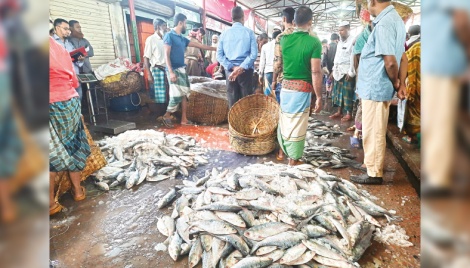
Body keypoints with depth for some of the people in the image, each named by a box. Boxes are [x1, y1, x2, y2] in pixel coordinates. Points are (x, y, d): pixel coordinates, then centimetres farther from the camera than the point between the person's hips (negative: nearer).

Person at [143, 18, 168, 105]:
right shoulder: (151, 39, -6)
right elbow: (146, 58, -8)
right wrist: (149, 74, -14)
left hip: (166, 70, 6)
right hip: (157, 70, -6)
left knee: (166, 95, 9)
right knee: (159, 96, -2)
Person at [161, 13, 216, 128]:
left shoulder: (182, 38, 16)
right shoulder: (169, 35, -6)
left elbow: (198, 45, 21)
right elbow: (166, 55, -13)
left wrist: (215, 48, 24)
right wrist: (171, 72, -22)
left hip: (182, 69, 8)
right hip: (174, 70, -8)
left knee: (184, 94, 7)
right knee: (176, 95, -10)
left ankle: (184, 119, 13)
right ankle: (166, 116, 10)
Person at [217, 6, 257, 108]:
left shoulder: (224, 33, 5)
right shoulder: (249, 32, -1)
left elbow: (219, 55, -1)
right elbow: (254, 54, -11)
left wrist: (232, 67, -6)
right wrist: (241, 68, -14)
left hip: (230, 71, 2)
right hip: (245, 71, -2)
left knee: (232, 101, 7)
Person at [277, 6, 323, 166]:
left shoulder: (285, 39, 2)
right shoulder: (314, 42, -10)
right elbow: (316, 72, -13)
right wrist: (319, 97, -8)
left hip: (286, 86, 4)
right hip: (302, 89, -4)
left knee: (284, 121, 17)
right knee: (298, 125, 6)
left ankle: (283, 150, 32)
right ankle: (293, 159, 16)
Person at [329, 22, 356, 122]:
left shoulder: (353, 41, -7)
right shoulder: (340, 42, 18)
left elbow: (353, 57, -14)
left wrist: (351, 72, -18)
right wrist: (334, 70, 16)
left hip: (347, 71, -8)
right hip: (338, 71, 8)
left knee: (347, 93, -5)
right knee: (338, 91, 10)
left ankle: (349, 114, 3)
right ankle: (339, 112, 19)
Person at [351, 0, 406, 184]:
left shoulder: (384, 23, -18)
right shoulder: (395, 18, 14)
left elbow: (390, 61, -23)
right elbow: (401, 56, 14)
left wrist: (396, 83, -6)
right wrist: (399, 83, 8)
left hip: (375, 87, -10)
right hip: (380, 86, 10)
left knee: (372, 132, 1)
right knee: (375, 131, 19)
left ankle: (374, 173, 13)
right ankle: (373, 165, 34)